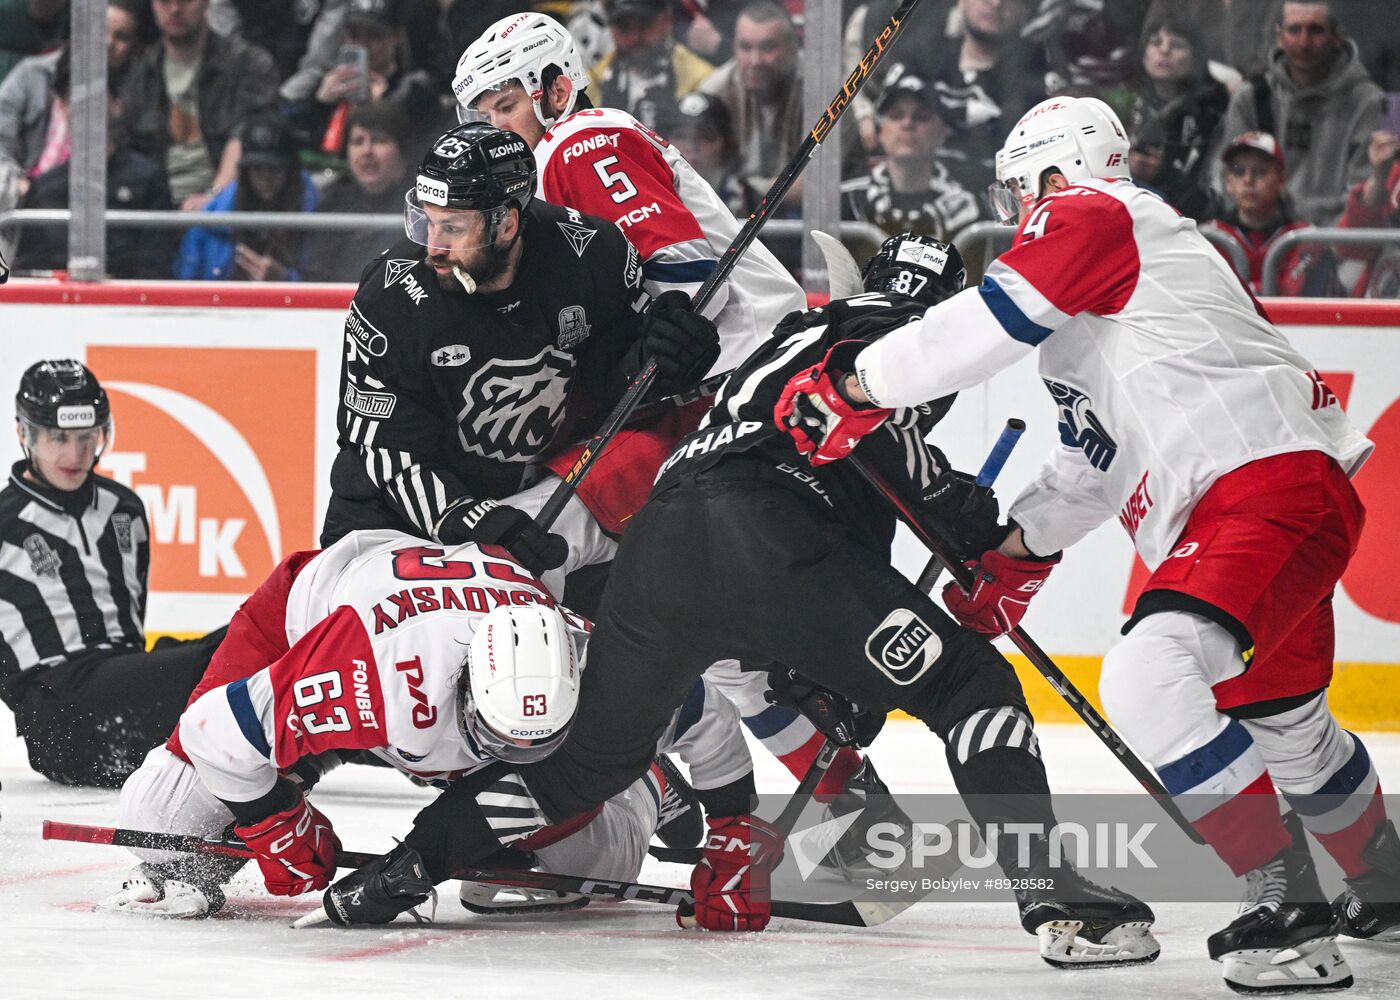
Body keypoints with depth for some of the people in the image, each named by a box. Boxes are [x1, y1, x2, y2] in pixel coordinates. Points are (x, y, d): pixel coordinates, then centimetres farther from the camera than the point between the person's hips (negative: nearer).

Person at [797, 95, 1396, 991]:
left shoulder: (1090, 215, -2)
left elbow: (990, 324, -15)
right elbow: (1099, 457, 31)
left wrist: (857, 386, -9)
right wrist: (1020, 553, 28)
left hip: (1275, 479, -11)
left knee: (1149, 681, -26)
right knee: (1284, 723, 27)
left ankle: (1290, 908, -25)